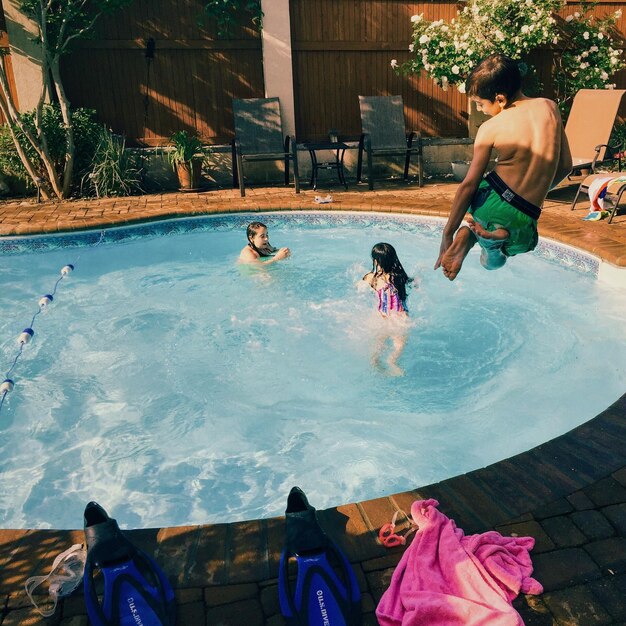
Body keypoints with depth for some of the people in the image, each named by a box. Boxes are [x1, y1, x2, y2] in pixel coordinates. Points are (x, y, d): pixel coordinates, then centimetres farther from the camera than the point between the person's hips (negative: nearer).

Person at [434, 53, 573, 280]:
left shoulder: (490, 128, -6)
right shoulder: (550, 107, 5)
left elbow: (468, 185, -7)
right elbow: (565, 166, 10)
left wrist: (448, 233, -1)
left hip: (492, 205, -3)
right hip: (523, 223, 3)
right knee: (494, 260, 34)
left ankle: (469, 233, 2)